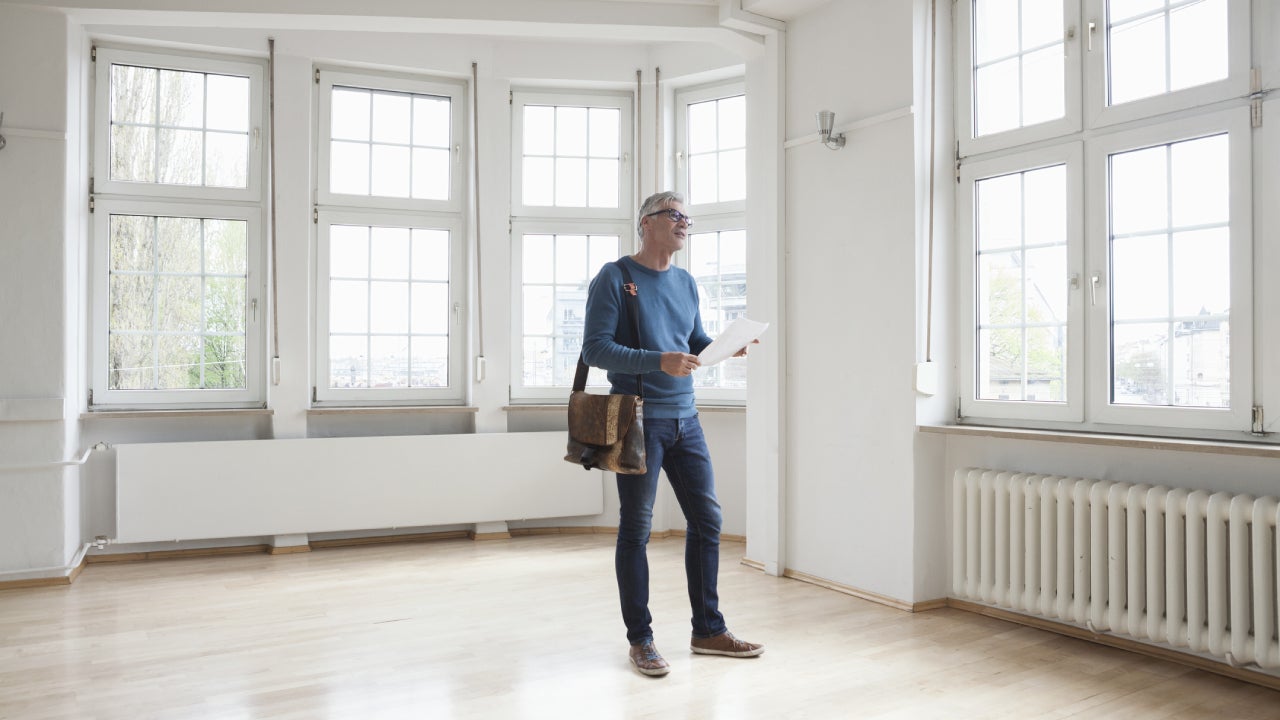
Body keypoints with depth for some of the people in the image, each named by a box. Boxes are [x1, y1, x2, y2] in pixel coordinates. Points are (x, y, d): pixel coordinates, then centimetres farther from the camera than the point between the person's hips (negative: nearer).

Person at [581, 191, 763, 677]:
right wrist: (658, 361, -25)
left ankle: (708, 630, 21)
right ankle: (640, 640, 15)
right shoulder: (614, 278, -6)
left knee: (707, 520, 8)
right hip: (639, 421, -6)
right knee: (636, 530, 2)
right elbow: (595, 349, -14)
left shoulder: (686, 283, 14)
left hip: (685, 419, 7)